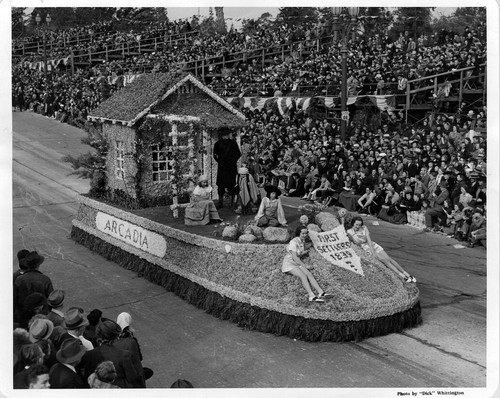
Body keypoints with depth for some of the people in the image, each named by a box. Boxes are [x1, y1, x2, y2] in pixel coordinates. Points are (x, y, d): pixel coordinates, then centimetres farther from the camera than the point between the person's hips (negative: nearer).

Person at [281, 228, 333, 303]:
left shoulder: (303, 241, 8)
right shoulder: (293, 242, -19)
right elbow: (295, 258, -21)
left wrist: (305, 252, 0)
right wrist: (305, 266, -16)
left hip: (298, 263, 8)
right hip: (289, 264, -8)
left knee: (309, 274, -17)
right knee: (303, 276, -29)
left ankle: (321, 292, -31)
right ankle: (312, 296, -42)